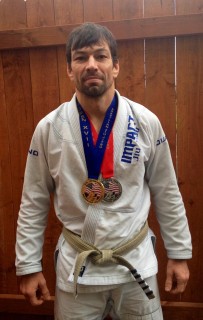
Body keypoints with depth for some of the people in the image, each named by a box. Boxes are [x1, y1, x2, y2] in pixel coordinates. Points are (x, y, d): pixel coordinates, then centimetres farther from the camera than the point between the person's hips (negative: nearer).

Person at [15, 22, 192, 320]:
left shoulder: (146, 122, -10)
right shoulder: (48, 128, -11)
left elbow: (167, 193, -1)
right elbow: (34, 203, -3)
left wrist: (179, 253, 5)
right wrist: (29, 266, 1)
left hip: (136, 262, 1)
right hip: (76, 265, 0)